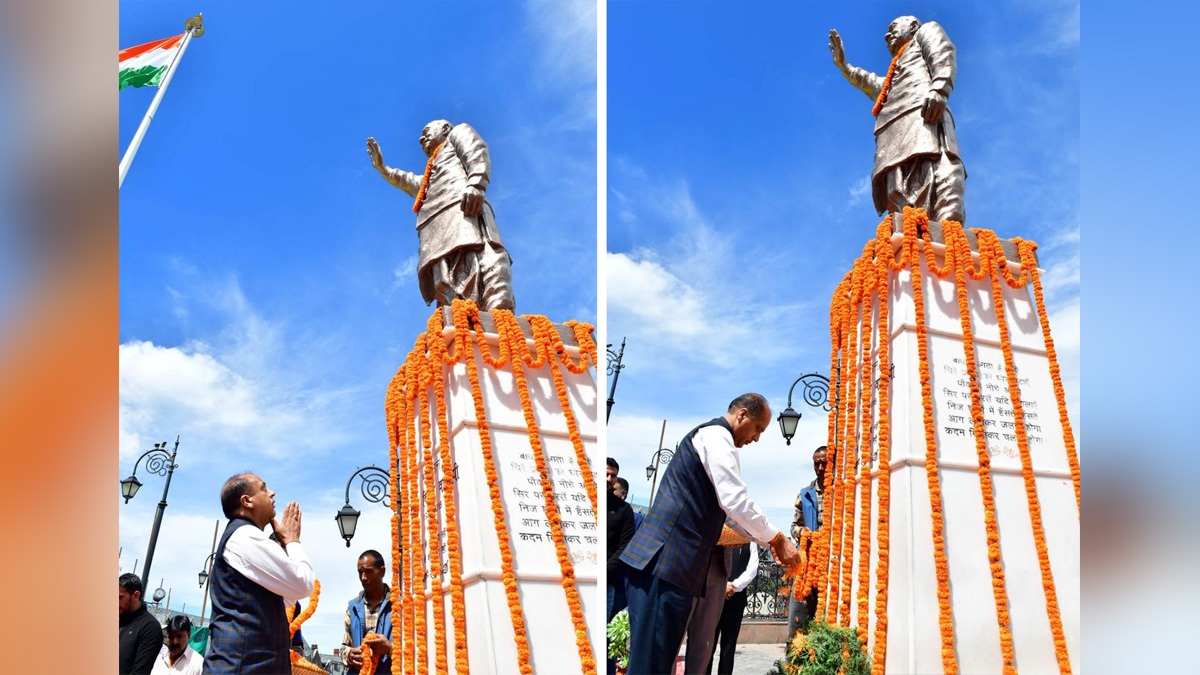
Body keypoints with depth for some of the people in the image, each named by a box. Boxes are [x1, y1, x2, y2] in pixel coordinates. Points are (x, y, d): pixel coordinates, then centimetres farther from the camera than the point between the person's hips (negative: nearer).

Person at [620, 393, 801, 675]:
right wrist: (777, 539, -5)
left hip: (666, 559, 10)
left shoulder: (711, 436, 27)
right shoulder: (717, 435, -5)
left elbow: (725, 506, 32)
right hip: (666, 560, -10)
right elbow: (736, 501, -15)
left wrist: (766, 541, 25)